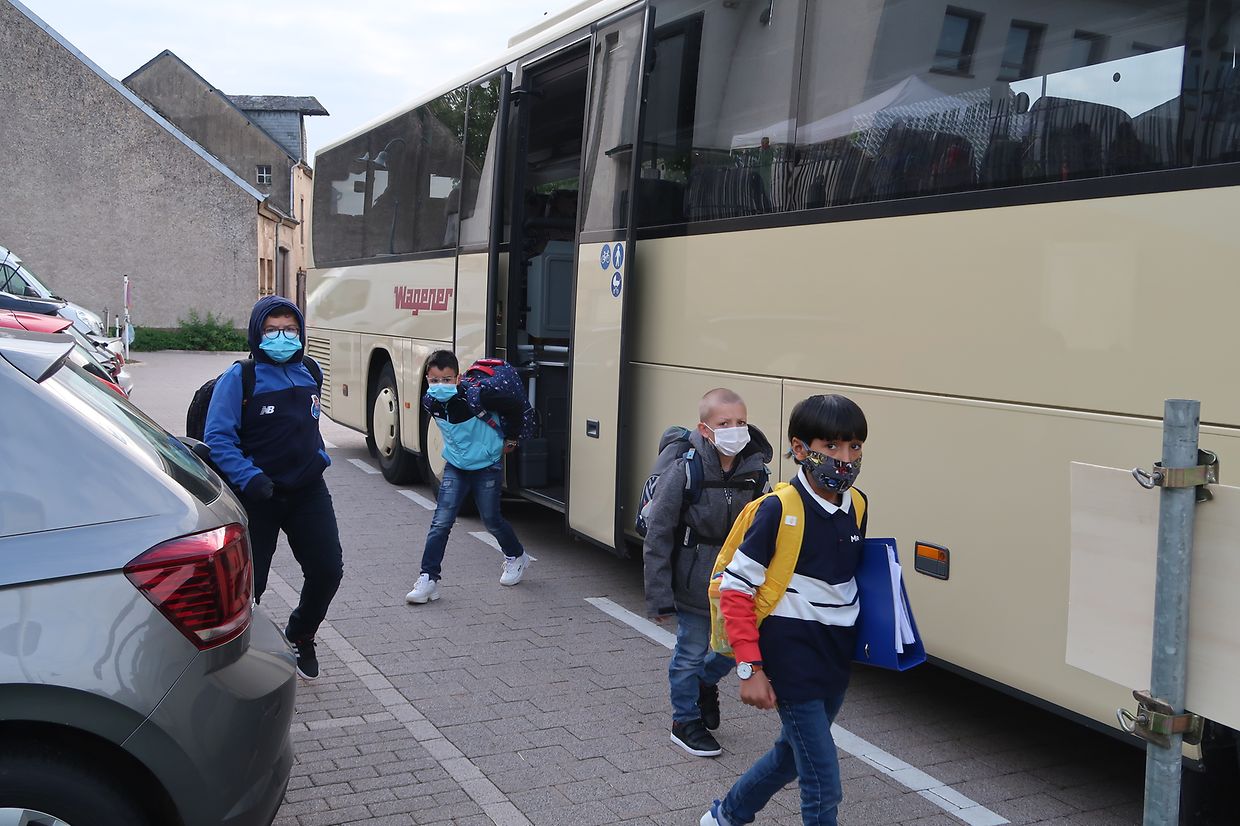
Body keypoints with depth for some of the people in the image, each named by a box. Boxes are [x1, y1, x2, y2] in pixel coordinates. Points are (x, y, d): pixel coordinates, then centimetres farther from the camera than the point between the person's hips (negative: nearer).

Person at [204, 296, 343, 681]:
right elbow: (217, 438, -16)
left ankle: (300, 636, 32)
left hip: (308, 491, 5)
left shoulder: (310, 373, 6)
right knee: (249, 582, 2)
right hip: (257, 497, -5)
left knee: (328, 569, 5)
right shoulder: (239, 378, -12)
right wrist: (247, 478, -27)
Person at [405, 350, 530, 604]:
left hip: (487, 467, -4)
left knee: (491, 519, 10)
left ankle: (516, 557, 38)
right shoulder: (430, 402, -10)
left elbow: (515, 407, -19)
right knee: (441, 522, -6)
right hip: (455, 467, 4)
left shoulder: (476, 397, -28)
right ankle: (428, 578, -2)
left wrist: (510, 439, -7)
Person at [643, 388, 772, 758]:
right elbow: (658, 536, -14)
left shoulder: (756, 472, -6)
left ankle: (705, 682, 47)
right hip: (693, 585, -4)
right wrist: (659, 596, -13)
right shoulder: (683, 471, -18)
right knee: (690, 653, 8)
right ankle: (686, 722, 30)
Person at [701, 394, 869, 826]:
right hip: (792, 665, -7)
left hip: (836, 661, 7)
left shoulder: (857, 507, 1)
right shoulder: (779, 510, -18)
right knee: (824, 785, -3)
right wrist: (750, 669, -18)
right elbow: (734, 588, -15)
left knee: (792, 754, 23)